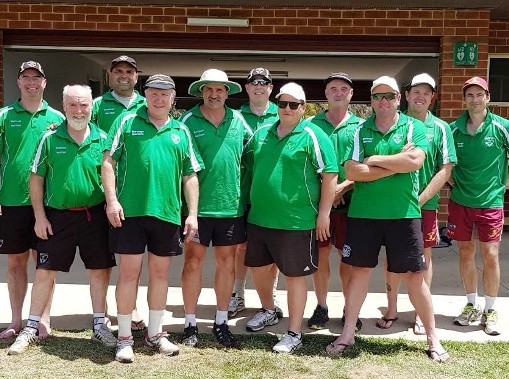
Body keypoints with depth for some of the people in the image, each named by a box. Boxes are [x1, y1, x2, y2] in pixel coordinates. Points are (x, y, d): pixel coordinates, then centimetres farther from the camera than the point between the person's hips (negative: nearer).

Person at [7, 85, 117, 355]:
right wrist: (40, 216, -3)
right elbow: (36, 179, 2)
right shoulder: (50, 139, -2)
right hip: (57, 216, -1)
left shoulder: (102, 139, 1)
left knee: (100, 270, 7)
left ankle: (99, 325, 22)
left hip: (94, 215, 1)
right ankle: (31, 328, 18)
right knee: (45, 271, 4)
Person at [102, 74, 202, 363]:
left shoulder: (181, 132, 11)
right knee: (129, 272, 1)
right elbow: (109, 161, 0)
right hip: (130, 210, -3)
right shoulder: (128, 122, 4)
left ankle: (155, 334, 26)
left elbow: (190, 176, 11)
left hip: (167, 212, 3)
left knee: (160, 273, 11)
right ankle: (125, 337, 14)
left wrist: (193, 213, 5)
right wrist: (112, 200, -10)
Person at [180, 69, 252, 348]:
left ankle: (221, 323, 23)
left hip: (231, 204, 3)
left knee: (226, 262, 10)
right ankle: (190, 324, 15)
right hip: (197, 204, -3)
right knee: (193, 261, 3)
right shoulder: (189, 120, -2)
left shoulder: (238, 120, 7)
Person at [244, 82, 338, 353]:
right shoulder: (261, 133, 10)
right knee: (257, 267, 19)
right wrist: (253, 204, 19)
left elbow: (330, 176, -11)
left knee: (294, 275, 3)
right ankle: (268, 311, 44)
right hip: (259, 218, 7)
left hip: (296, 222, -6)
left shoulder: (312, 136, -9)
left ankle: (294, 334, 15)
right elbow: (248, 165, 22)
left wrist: (323, 213, -13)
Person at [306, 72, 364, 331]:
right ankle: (321, 307, 21)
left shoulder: (360, 126, 4)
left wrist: (343, 187, -15)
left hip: (349, 200, 0)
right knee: (320, 254, 8)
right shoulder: (311, 124, 5)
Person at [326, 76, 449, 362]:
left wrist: (373, 160, -11)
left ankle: (433, 338, 19)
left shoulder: (414, 127, 0)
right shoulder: (360, 131, 4)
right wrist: (396, 164, -13)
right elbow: (351, 171, -8)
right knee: (360, 271, 10)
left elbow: (415, 161, -19)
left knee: (414, 275, 5)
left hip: (404, 213, -2)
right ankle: (348, 334, 22)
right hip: (363, 213, 2)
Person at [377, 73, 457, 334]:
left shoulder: (440, 128, -1)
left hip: (426, 204, 0)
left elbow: (445, 170, -4)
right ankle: (391, 310, 22)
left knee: (423, 257, 8)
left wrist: (420, 200, -12)